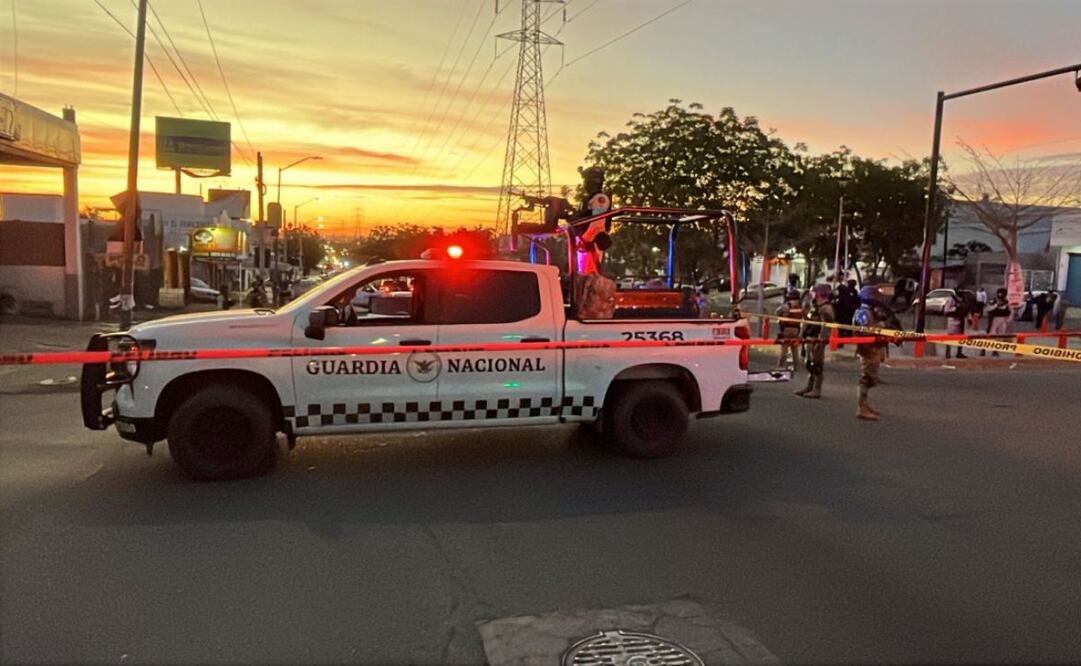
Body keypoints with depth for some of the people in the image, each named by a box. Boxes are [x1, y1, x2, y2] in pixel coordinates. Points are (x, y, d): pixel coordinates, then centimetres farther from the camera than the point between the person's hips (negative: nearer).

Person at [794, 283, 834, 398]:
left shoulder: (826, 308, -14)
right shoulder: (814, 307, 18)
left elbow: (826, 326, -22)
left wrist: (820, 340, -26)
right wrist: (803, 337, 22)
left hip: (817, 341, -10)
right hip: (809, 340, 10)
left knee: (817, 366, -6)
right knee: (809, 365, 16)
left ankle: (816, 390, -2)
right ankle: (809, 387, 25)